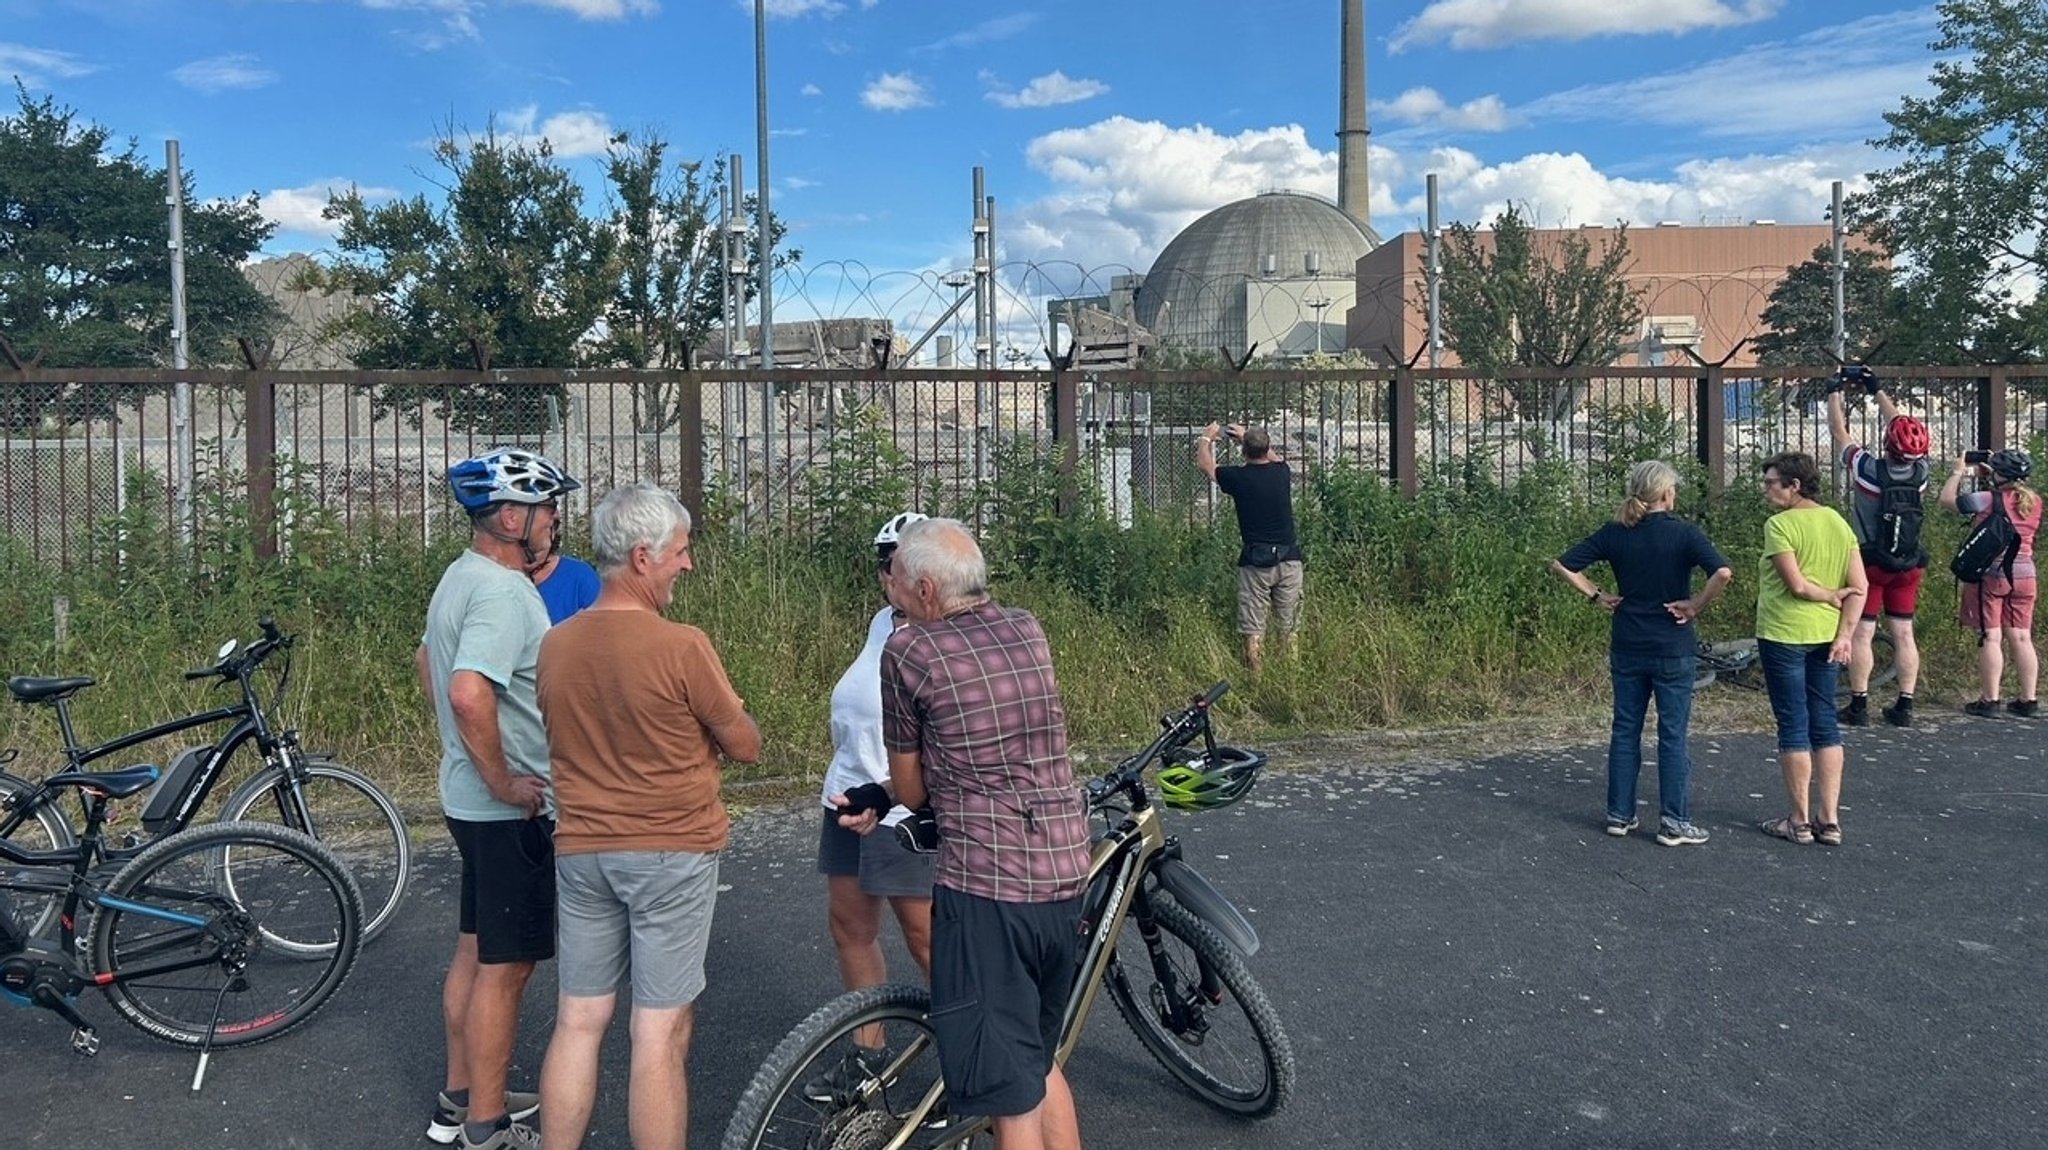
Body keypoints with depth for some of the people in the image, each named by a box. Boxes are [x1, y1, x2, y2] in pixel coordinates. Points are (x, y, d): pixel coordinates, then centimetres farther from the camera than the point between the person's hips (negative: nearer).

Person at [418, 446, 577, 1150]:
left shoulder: (460, 578, 11)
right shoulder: (503, 592, -22)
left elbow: (429, 662, 25)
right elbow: (469, 692, -35)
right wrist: (504, 783, -24)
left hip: (470, 797, 10)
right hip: (513, 810, -10)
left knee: (475, 953, 19)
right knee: (506, 966, 0)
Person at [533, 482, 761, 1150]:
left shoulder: (554, 645, 1)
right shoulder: (682, 646, -18)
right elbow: (746, 746, -7)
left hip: (580, 850, 6)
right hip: (672, 852, -5)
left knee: (577, 1025, 14)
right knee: (661, 1034, 3)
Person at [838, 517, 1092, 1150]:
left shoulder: (908, 650, -8)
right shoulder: (1028, 630, 8)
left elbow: (910, 787, 2)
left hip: (986, 885, -7)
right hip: (1066, 874, 7)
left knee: (1009, 1096, 4)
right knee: (1039, 1057, 25)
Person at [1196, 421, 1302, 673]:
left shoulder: (1238, 477, -7)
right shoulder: (1281, 471, 1)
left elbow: (1205, 465, 12)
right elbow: (1273, 457, 28)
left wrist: (1206, 438, 30)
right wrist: (1247, 436, 37)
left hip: (1256, 562, -3)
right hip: (1289, 558, 3)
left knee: (1253, 629, 2)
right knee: (1287, 626, 11)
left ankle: (1255, 677, 1)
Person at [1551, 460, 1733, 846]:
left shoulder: (1615, 533, 0)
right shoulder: (1683, 533, -11)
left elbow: (1562, 565, -1)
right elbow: (1723, 573, -25)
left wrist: (1596, 596, 5)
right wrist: (1696, 606, -12)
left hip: (1627, 647, 4)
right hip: (1673, 650, -4)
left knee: (1625, 730, 12)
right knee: (1672, 735, 4)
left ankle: (1619, 814, 17)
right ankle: (1674, 822, 8)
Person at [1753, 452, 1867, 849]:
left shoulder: (1780, 525, -13)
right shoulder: (1838, 522, 7)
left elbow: (1797, 585, -20)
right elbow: (1860, 586, 2)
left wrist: (1830, 595, -3)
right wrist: (1845, 633, 1)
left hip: (1784, 634, -6)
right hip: (1826, 635, 6)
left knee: (1793, 725, 2)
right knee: (1825, 723, 12)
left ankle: (1800, 821, 9)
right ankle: (1829, 819, 15)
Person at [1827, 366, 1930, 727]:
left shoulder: (1869, 469, -17)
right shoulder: (1920, 472, -5)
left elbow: (1839, 432, -2)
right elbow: (1900, 425, 10)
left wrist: (1836, 390, 12)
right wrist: (1877, 389, 20)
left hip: (1871, 563, -4)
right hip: (1909, 564, 4)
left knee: (1862, 634, 0)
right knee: (1904, 634, 8)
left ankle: (1859, 706, 1)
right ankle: (1904, 706, 11)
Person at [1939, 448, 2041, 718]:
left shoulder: (1989, 500, -14)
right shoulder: (2033, 501, 6)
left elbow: (1947, 499, -6)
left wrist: (1958, 472, 8)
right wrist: (1984, 478, 22)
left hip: (1989, 575, -6)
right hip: (2024, 575, 6)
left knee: (1989, 638, -2)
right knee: (2021, 638, 9)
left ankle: (1989, 700, -1)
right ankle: (2028, 700, 12)